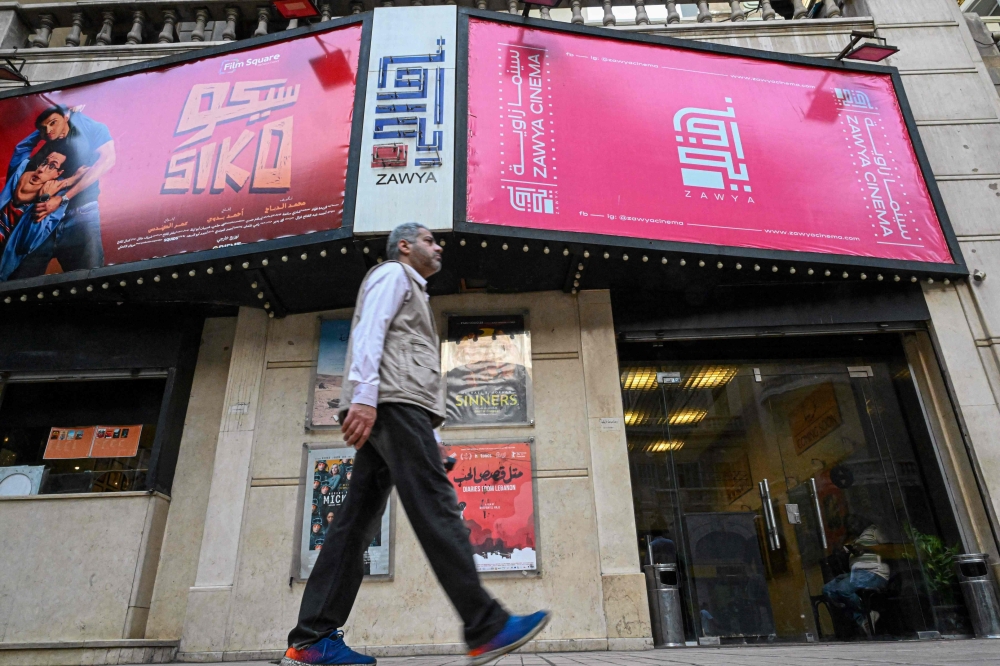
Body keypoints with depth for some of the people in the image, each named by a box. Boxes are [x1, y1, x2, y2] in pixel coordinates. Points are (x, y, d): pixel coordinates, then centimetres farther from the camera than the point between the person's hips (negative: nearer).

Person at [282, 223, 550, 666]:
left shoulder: (411, 291, 35)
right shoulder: (392, 273, 8)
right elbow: (369, 332, -9)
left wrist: (428, 435, 20)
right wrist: (364, 395, -24)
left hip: (391, 412, 10)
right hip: (393, 402, -10)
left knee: (357, 522, 1)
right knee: (435, 506, -17)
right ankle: (486, 629, -19)